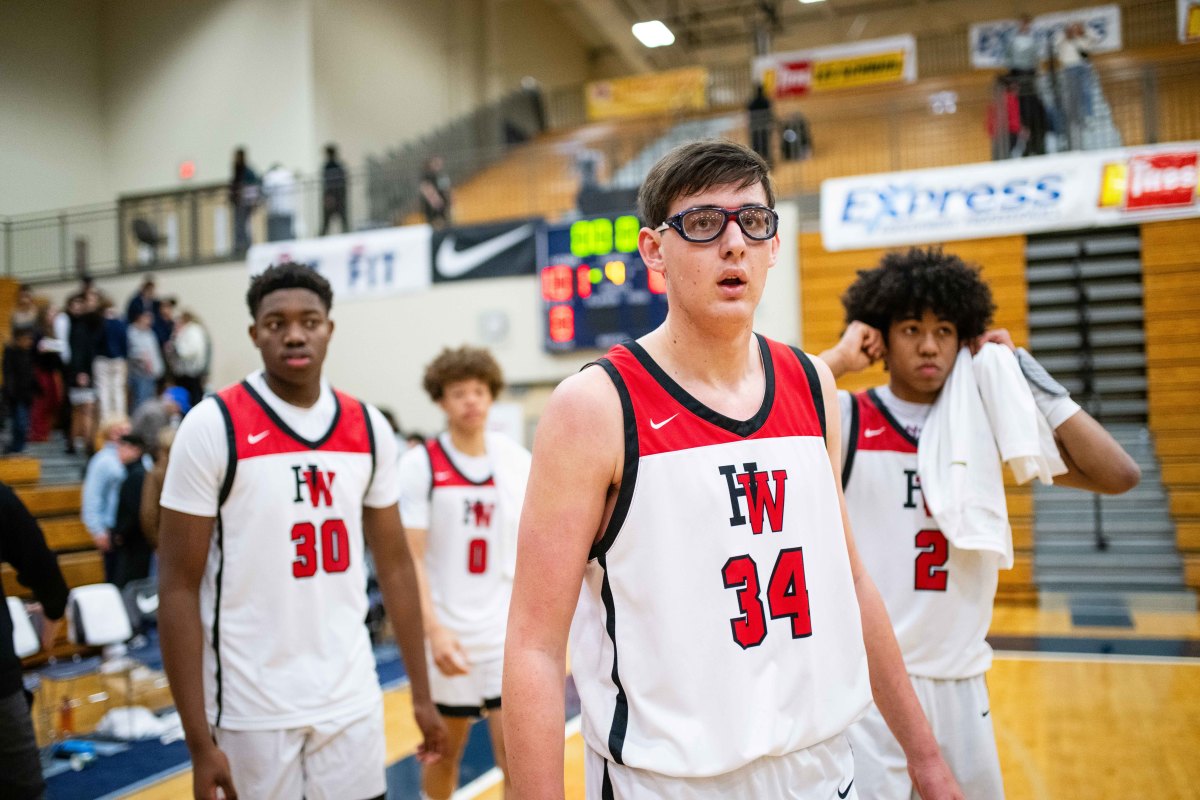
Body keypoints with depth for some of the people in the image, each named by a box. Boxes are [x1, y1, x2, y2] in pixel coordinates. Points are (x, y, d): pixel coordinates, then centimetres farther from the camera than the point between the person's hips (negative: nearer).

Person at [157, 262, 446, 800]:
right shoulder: (213, 426, -9)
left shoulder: (368, 428, 2)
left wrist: (421, 694, 8)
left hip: (353, 703, 3)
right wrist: (199, 740, -11)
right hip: (252, 709, -3)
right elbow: (178, 588, -8)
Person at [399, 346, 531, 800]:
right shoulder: (420, 465, -7)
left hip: (509, 632, 2)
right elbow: (410, 559, -10)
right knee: (445, 754, 15)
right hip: (449, 635, -1)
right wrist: (434, 631, -20)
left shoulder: (518, 462, 2)